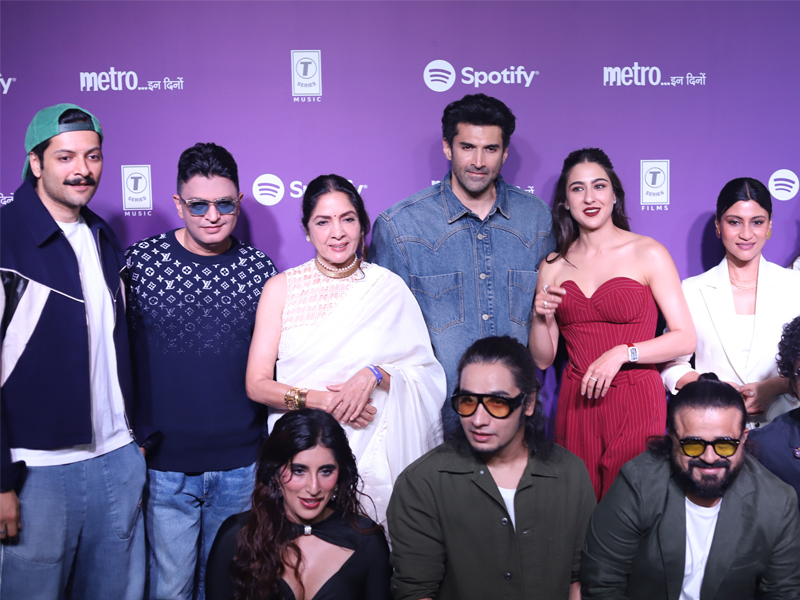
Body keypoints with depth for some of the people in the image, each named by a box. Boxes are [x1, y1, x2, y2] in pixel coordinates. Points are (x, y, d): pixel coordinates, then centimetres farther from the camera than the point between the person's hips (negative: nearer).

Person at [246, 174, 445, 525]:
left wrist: (375, 375, -14)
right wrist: (320, 400, -14)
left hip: (372, 453, 0)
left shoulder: (389, 288, 4)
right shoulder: (281, 288, 3)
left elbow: (427, 375, 4)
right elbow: (257, 384, 0)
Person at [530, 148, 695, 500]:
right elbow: (542, 359, 10)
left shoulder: (648, 254, -3)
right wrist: (541, 318, -8)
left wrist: (622, 353, -17)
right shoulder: (554, 267, 7)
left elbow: (686, 338, -7)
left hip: (635, 404, -3)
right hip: (575, 404, 3)